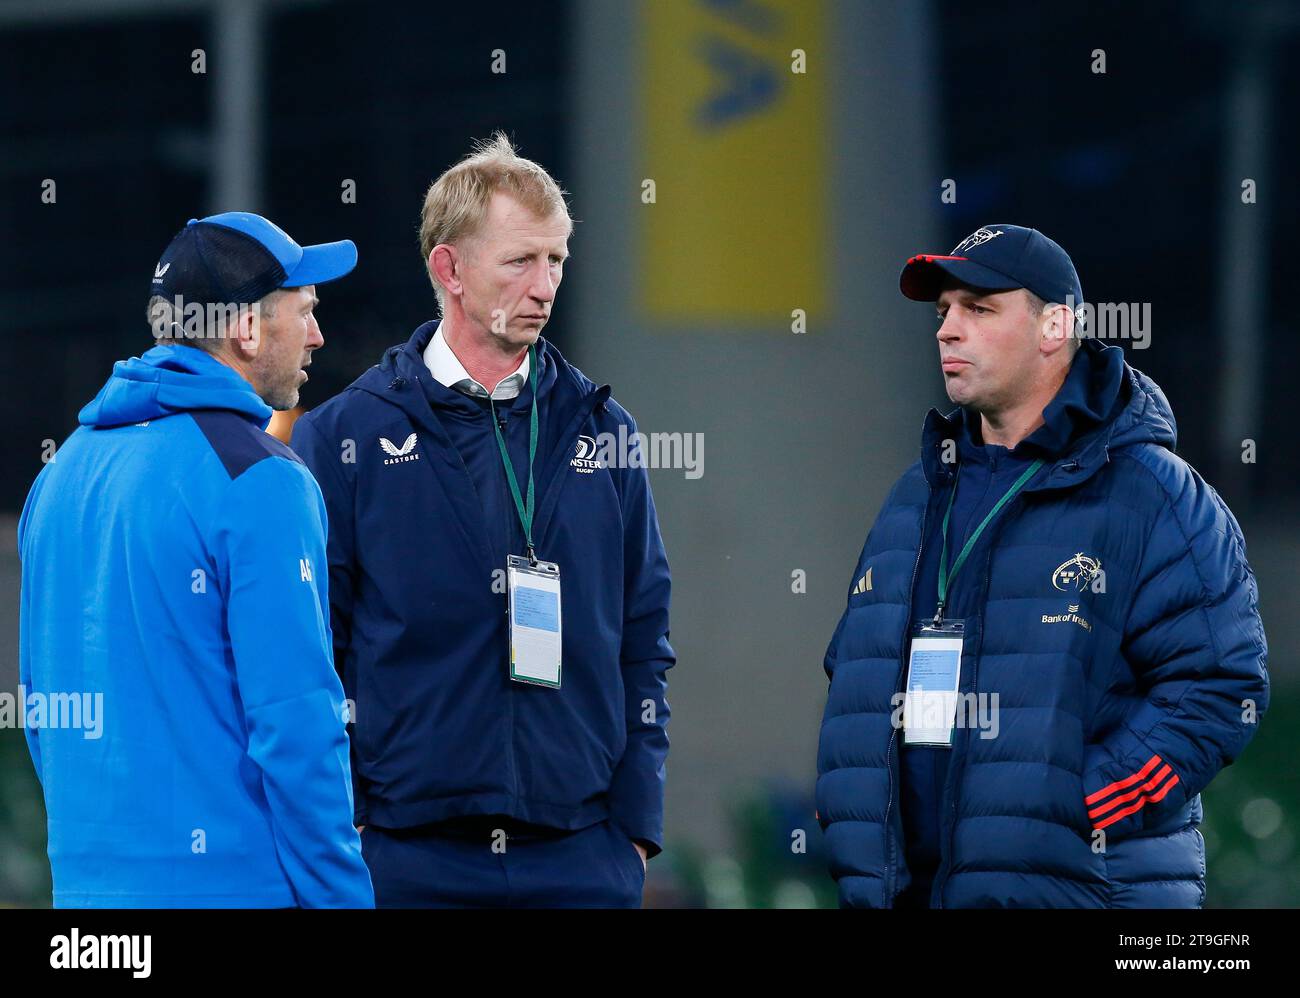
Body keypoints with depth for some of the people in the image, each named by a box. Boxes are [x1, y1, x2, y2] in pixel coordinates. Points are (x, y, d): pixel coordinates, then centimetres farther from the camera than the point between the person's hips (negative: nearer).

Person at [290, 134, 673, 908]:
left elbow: (644, 642, 12)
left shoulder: (601, 431, 10)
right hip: (408, 857, -2)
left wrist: (638, 825, 4)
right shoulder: (343, 437, 2)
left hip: (580, 859, 2)